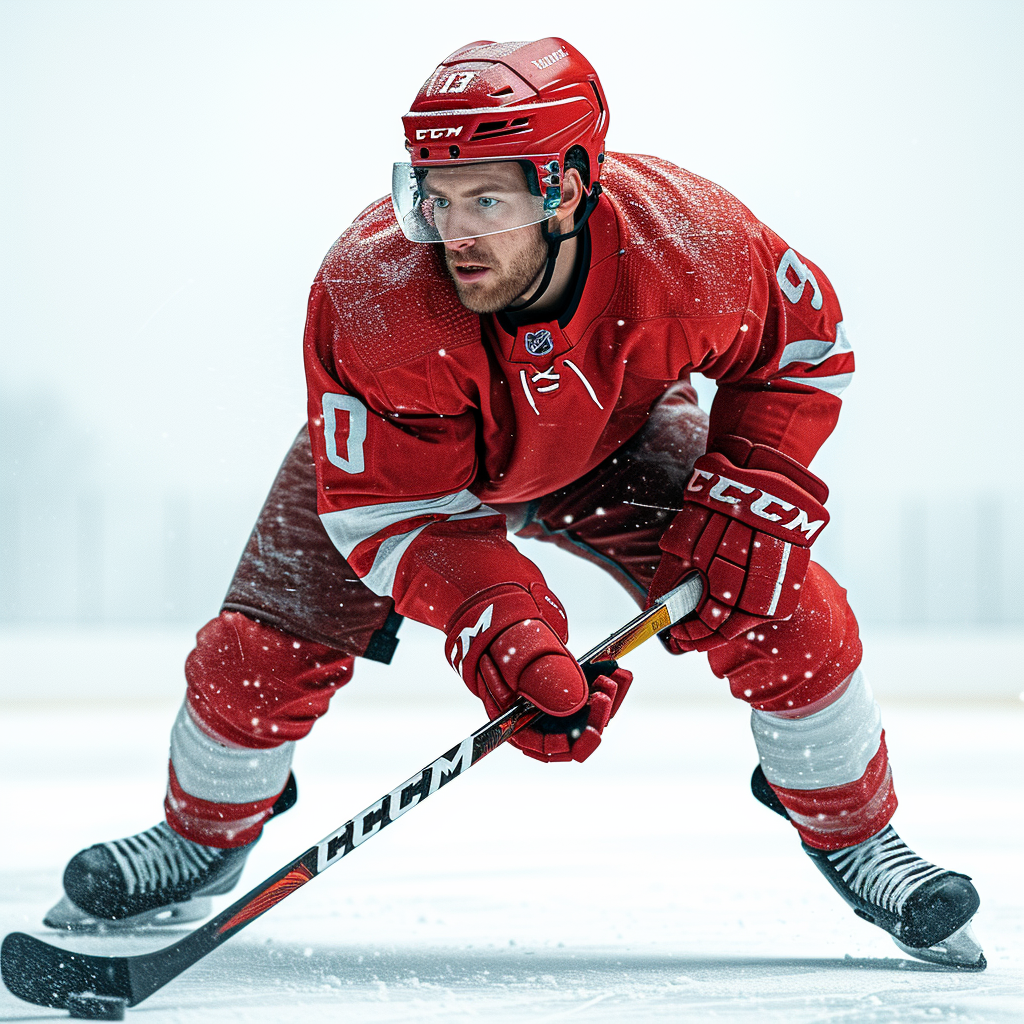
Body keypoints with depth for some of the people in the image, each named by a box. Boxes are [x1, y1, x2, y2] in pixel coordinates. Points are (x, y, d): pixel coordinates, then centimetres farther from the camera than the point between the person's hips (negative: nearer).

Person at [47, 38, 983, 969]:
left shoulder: (688, 241, -37)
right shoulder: (368, 296, -41)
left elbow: (802, 343, -15)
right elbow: (391, 508, -32)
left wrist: (747, 499, -24)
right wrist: (494, 626, -47)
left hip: (614, 439, 1)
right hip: (391, 452, -1)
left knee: (791, 614, -13)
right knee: (265, 648, -10)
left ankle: (857, 836, 13)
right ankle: (203, 840, 22)